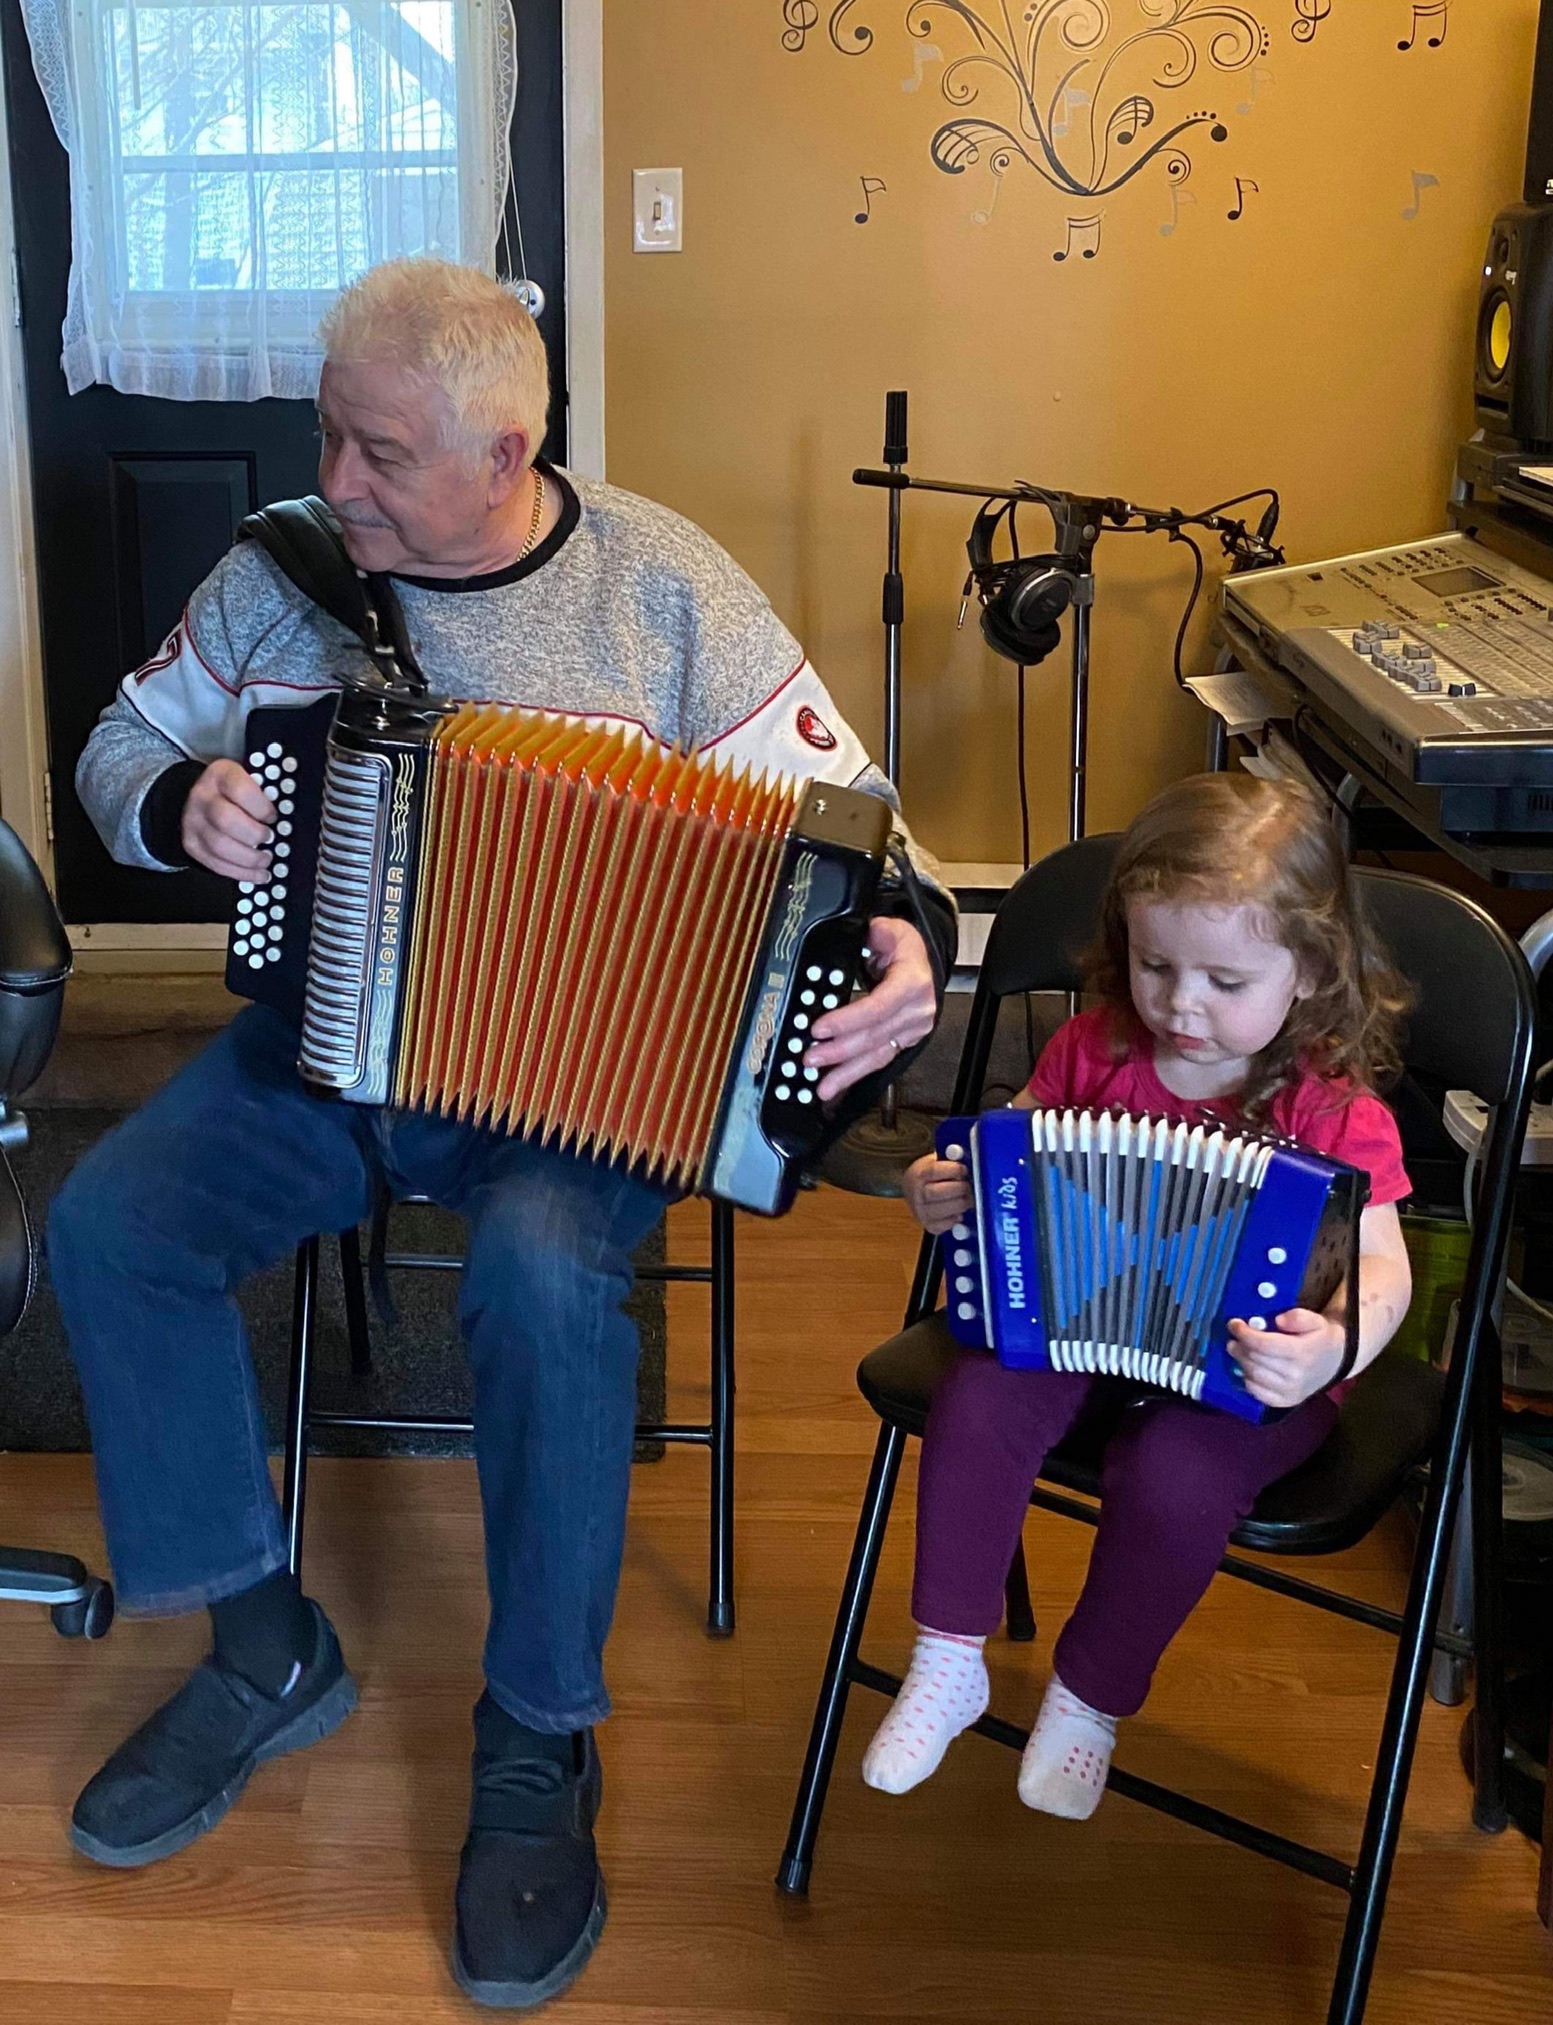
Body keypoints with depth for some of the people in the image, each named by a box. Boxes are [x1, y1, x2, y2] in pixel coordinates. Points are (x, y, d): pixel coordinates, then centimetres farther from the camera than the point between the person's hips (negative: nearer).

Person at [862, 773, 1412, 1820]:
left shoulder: (1334, 1112, -14)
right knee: (978, 1399, -24)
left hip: (1243, 1366, -3)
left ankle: (1091, 1698, -2)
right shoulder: (1096, 1048, -2)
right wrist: (943, 1191, -13)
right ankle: (948, 1663, -5)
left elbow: (1383, 1268, -18)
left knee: (1174, 1478, -31)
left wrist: (1335, 1346, -41)